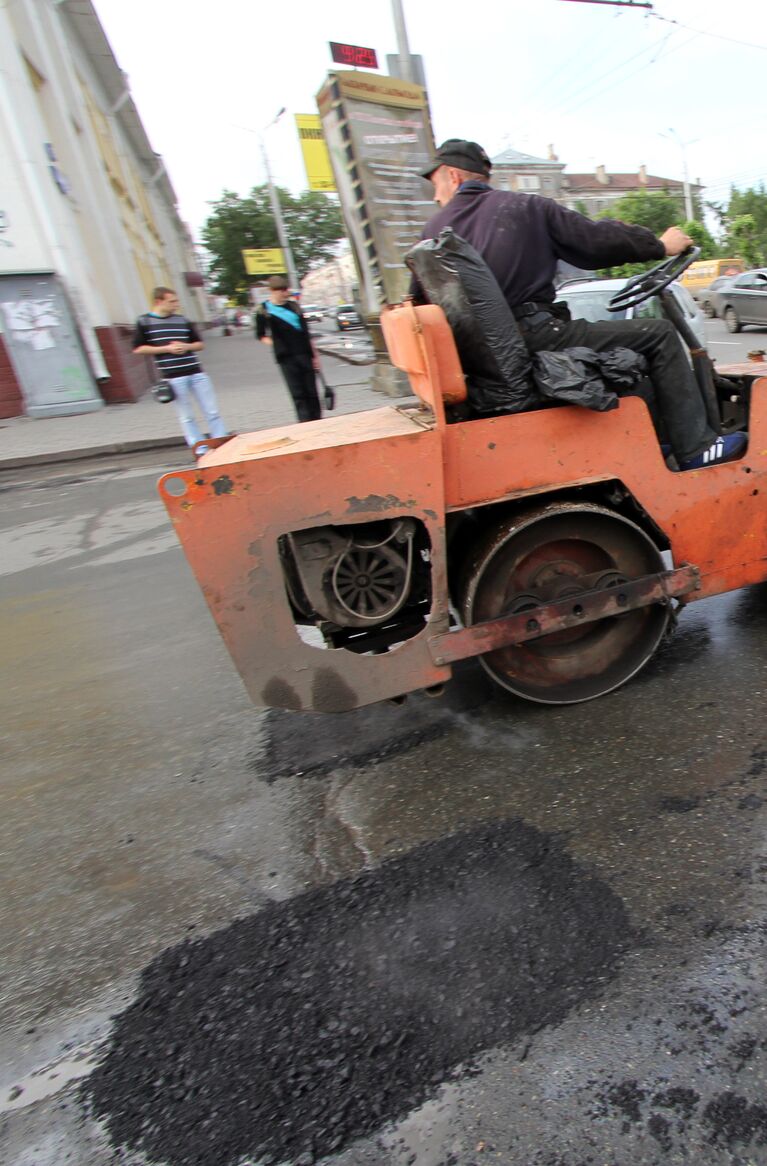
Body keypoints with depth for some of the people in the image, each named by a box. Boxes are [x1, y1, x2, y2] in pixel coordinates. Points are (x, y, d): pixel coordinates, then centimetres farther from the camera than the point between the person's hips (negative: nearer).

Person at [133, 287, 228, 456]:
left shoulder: (183, 320, 10)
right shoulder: (144, 322, 1)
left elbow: (199, 344, 16)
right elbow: (138, 349, -1)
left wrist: (186, 346, -7)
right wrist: (166, 349, -9)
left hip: (196, 373, 3)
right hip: (173, 377, -3)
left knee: (212, 411, 4)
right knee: (186, 417, 3)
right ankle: (201, 450, 10)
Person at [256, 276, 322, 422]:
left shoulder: (293, 306, 12)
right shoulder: (264, 311, 2)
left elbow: (306, 332, 13)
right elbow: (261, 336, 11)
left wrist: (314, 355, 10)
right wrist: (275, 344, -4)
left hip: (305, 355, 3)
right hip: (286, 358, -3)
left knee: (312, 393, 5)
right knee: (298, 394, -6)